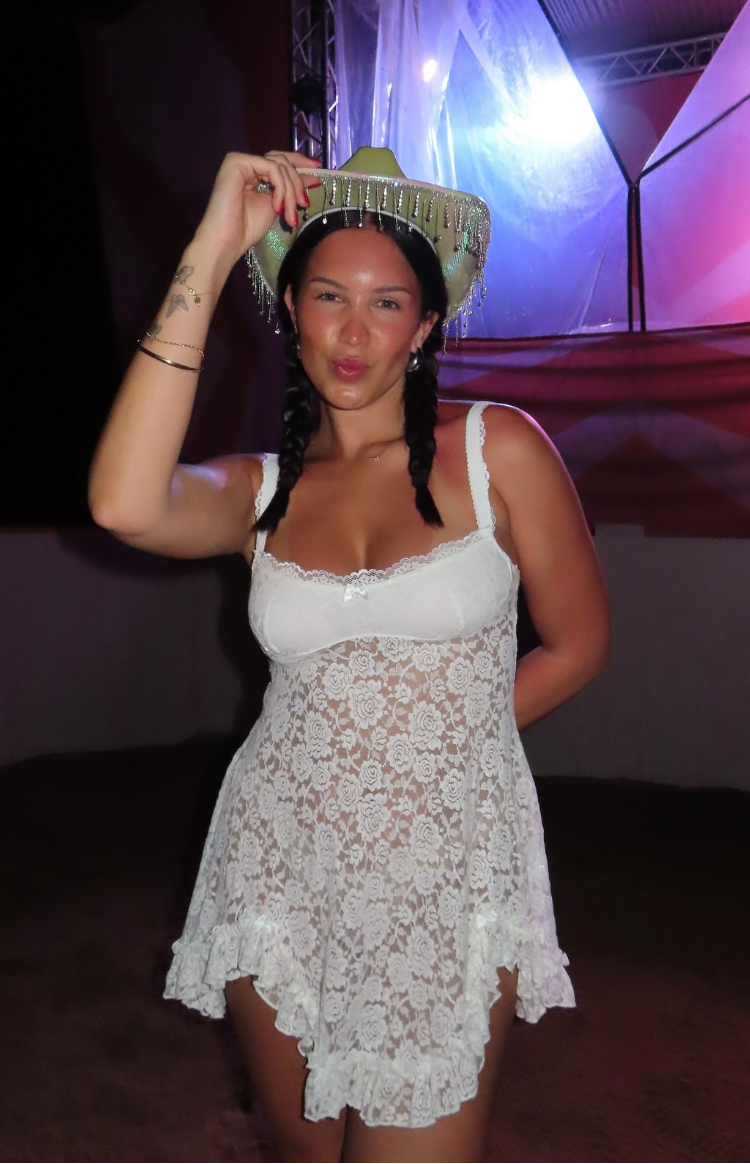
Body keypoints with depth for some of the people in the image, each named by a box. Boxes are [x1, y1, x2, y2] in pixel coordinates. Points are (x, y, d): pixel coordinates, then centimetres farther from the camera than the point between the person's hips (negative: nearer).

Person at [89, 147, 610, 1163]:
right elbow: (125, 505, -22)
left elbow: (578, 645, 3)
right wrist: (210, 254, -19)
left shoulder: (497, 450, -4)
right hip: (280, 862, 3)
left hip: (450, 870, -2)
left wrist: (435, 738, 6)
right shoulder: (258, 489, 1)